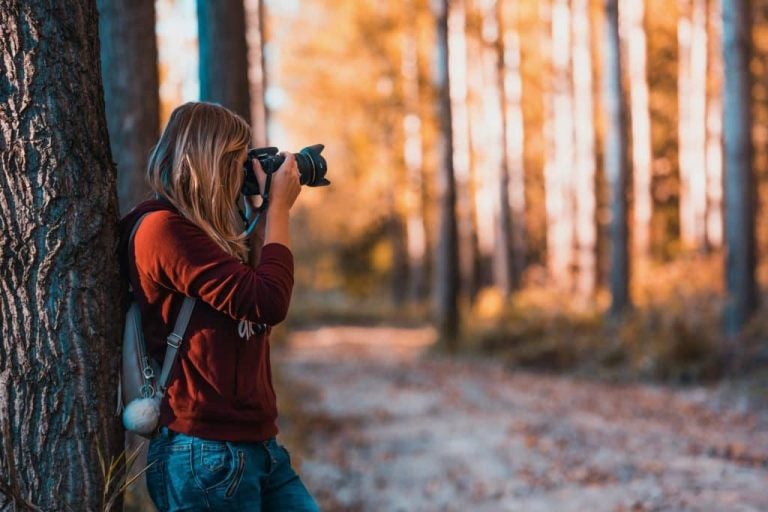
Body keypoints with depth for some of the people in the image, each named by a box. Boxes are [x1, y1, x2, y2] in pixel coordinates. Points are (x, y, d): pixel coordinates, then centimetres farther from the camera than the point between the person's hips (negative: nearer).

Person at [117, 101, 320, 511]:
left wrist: (263, 210, 14)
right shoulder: (162, 228, -15)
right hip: (205, 454, -9)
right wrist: (278, 208, -7)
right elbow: (268, 302, -19)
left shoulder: (197, 230, 13)